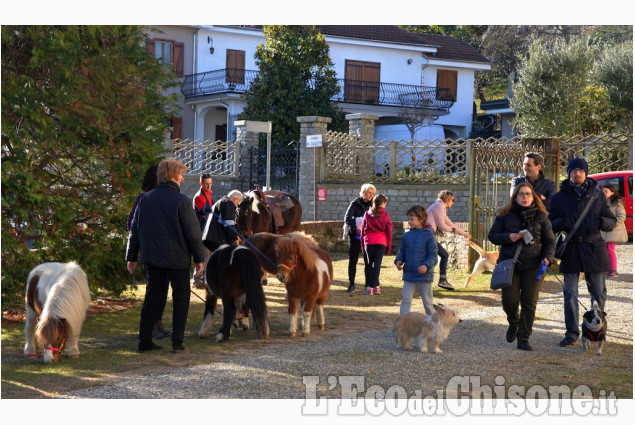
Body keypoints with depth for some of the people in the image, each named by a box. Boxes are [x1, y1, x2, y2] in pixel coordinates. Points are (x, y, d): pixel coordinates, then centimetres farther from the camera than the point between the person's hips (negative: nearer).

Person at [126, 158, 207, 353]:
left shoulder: (146, 199, 4)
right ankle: (177, 342, 4)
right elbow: (193, 233, -10)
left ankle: (144, 341, 9)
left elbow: (134, 229, 9)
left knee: (152, 297, 11)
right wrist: (199, 258, -1)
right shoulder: (181, 201, -12)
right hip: (177, 258, -4)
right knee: (180, 299, 7)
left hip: (152, 257, 5)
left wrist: (131, 257, 17)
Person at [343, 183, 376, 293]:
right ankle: (351, 284, 8)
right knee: (352, 260, 1)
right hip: (355, 235, -1)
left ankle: (368, 284, 7)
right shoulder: (355, 203, -1)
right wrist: (355, 229, -20)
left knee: (368, 261, 1)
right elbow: (347, 218, -8)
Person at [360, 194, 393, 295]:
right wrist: (388, 247, 10)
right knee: (377, 264, -1)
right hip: (381, 241, -1)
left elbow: (363, 230, 6)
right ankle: (373, 286, -7)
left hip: (369, 241, 1)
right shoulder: (386, 216, -1)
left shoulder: (367, 214, 2)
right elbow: (389, 232, 2)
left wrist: (362, 245, 13)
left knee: (370, 263, 12)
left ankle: (375, 285, 13)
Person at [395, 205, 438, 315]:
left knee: (427, 302, 9)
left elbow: (433, 255, -9)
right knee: (405, 299, -2)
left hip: (424, 276, -3)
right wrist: (399, 260, -7)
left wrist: (426, 265, -27)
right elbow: (402, 252, 14)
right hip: (409, 275, 3)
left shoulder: (429, 236, -7)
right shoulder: (406, 236, 5)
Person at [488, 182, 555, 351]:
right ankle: (513, 323, 29)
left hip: (533, 266, 0)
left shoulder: (541, 216, 7)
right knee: (510, 300, -5)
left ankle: (523, 339, 7)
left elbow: (550, 241, 9)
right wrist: (508, 237, -11)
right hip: (509, 263, 0)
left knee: (529, 303, -2)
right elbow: (492, 235, 8)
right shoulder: (505, 215, 6)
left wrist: (547, 257, -9)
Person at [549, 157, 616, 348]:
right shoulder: (560, 197, 7)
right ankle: (572, 334, 7)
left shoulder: (597, 195, 7)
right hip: (571, 250, 0)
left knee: (598, 292, 5)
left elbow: (612, 221, 9)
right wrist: (562, 223, -14)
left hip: (594, 248, 0)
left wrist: (601, 222, -14)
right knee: (570, 293, 1)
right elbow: (551, 223, 9)